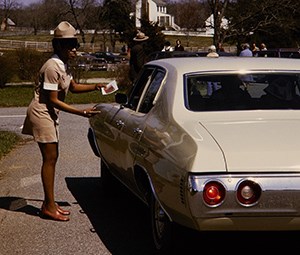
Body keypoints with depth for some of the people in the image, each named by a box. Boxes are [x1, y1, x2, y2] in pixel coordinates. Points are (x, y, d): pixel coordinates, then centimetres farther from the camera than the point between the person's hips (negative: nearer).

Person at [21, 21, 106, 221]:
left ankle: (49, 203, 18)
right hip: (42, 113, -10)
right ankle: (49, 207, -2)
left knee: (52, 158, 11)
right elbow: (53, 100, -21)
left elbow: (73, 87, 22)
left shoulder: (63, 66, 8)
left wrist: (96, 87, 8)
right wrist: (81, 112, -23)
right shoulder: (52, 67, -21)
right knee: (50, 158, -8)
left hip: (50, 115, 10)